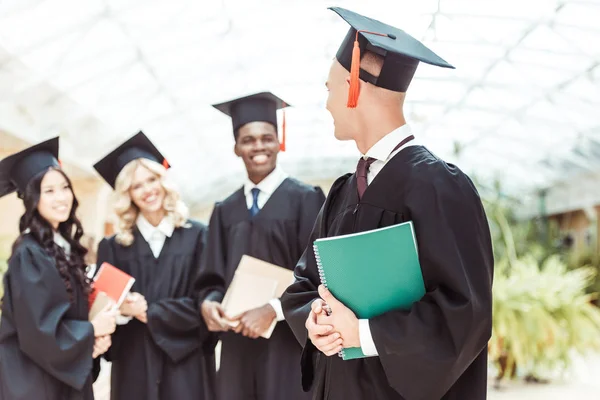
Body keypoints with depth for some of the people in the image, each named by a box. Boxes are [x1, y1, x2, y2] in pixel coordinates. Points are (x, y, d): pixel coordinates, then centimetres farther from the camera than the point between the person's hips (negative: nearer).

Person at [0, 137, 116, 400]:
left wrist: (96, 337, -4)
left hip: (67, 374, 8)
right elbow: (37, 329, -22)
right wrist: (92, 331, -11)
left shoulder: (65, 246, 7)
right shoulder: (29, 254, -17)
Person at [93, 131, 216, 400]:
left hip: (186, 364, -1)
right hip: (134, 367, 2)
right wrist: (123, 309, -20)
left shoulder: (198, 236, 2)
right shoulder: (114, 246, 7)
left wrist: (149, 312, -9)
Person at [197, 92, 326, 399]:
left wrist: (273, 310, -18)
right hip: (238, 345, 4)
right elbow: (214, 277, 12)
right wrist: (209, 302, -10)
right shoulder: (224, 211, 13)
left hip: (289, 342, -4)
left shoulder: (306, 200, -2)